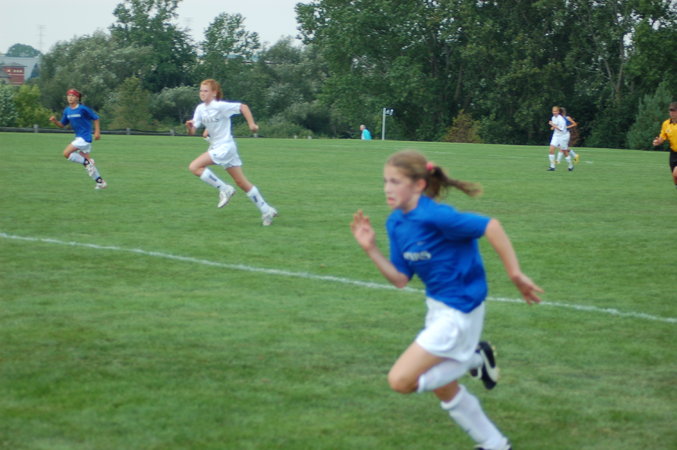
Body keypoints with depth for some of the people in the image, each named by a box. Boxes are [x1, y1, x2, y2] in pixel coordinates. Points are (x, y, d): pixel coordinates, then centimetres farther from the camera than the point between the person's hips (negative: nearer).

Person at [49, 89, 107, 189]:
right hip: (78, 137, 8)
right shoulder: (67, 111, 8)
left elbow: (96, 118, -5)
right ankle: (100, 182, 18)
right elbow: (62, 125, 13)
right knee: (86, 160, 11)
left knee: (66, 153, -17)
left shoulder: (83, 109, -12)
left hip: (85, 137, -8)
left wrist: (97, 132, -10)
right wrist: (55, 121, -6)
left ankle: (87, 163, -6)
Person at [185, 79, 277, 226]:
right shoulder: (200, 109, 7)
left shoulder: (220, 106, -15)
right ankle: (266, 210, 14)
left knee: (194, 167, -17)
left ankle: (224, 188, -6)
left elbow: (243, 107, -14)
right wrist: (189, 126, -16)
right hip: (215, 146, 8)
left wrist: (251, 124, -16)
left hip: (225, 146, -8)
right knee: (242, 183, 9)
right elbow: (192, 131, 5)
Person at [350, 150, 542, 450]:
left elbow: (490, 226, -27)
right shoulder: (396, 223, 1)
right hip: (438, 308, 9)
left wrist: (515, 274, -25)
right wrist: (370, 249, -7)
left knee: (400, 381, -14)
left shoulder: (434, 216, -25)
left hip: (459, 312, -9)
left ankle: (474, 359, 3)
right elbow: (400, 279, 4)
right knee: (444, 389, 22)